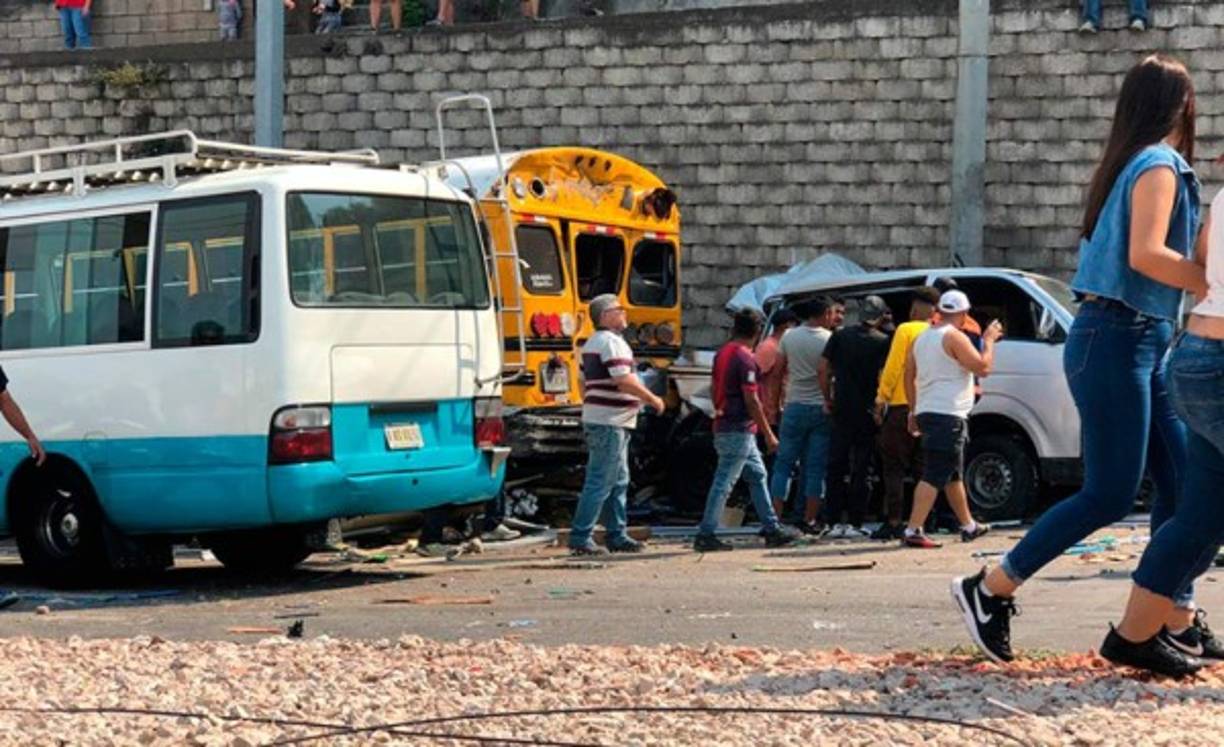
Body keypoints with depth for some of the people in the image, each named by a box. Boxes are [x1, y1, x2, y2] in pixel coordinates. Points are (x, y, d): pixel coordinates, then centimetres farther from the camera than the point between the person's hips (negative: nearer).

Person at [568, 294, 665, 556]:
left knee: (618, 482, 14)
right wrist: (653, 399, -10)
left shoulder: (593, 343, 19)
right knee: (600, 483, -8)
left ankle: (617, 536, 17)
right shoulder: (612, 341, -13)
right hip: (610, 423, -10)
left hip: (596, 418, 10)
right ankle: (580, 537, -7)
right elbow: (624, 381, -21)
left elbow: (585, 384, 23)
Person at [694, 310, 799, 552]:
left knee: (758, 476, 16)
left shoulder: (722, 353, 10)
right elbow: (751, 400, -18)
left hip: (724, 426, 10)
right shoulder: (745, 359, -17)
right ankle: (705, 536, -4)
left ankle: (772, 529, 19)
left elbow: (714, 389, 19)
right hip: (739, 431, -10)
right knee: (724, 482, -6)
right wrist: (768, 434, -12)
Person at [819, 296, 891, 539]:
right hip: (867, 412, -3)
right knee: (861, 469, 2)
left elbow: (823, 369, 2)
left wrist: (827, 399, 10)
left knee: (836, 466, 8)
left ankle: (834, 522, 6)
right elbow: (884, 376, -13)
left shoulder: (840, 336, 4)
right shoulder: (882, 342, -5)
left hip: (841, 410, 3)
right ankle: (854, 524, 0)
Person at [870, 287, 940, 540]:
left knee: (893, 467, 1)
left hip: (902, 406, -5)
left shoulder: (906, 330, -6)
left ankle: (894, 523, -4)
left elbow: (892, 367, -11)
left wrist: (881, 400, -4)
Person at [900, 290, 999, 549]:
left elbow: (909, 376, 17)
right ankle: (913, 531, -18)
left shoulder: (922, 337, 14)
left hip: (926, 412, 9)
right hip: (948, 415, -9)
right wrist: (988, 340, 0)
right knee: (934, 476, -12)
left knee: (953, 474, 20)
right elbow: (983, 367, -14)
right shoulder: (955, 337, -12)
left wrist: (914, 411, 23)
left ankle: (969, 526, 32)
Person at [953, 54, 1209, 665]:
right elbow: (1146, 255, -22)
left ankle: (1177, 622, 8)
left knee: (1180, 483, 6)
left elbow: (1160, 254, 15)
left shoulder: (1132, 164, 19)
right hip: (1115, 340, -10)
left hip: (1143, 344, 10)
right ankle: (988, 589, -2)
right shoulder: (1159, 165, -9)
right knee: (1110, 494, -9)